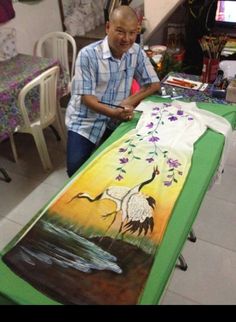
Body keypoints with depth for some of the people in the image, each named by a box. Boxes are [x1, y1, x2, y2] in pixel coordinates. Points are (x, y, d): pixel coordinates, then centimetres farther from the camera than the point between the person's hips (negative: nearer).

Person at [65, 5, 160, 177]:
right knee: (76, 168, -18)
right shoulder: (88, 54, -17)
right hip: (85, 121, -3)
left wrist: (129, 101, -17)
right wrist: (114, 113, -35)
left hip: (116, 120, 4)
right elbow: (86, 97, -17)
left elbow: (154, 84, 0)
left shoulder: (137, 52, -3)